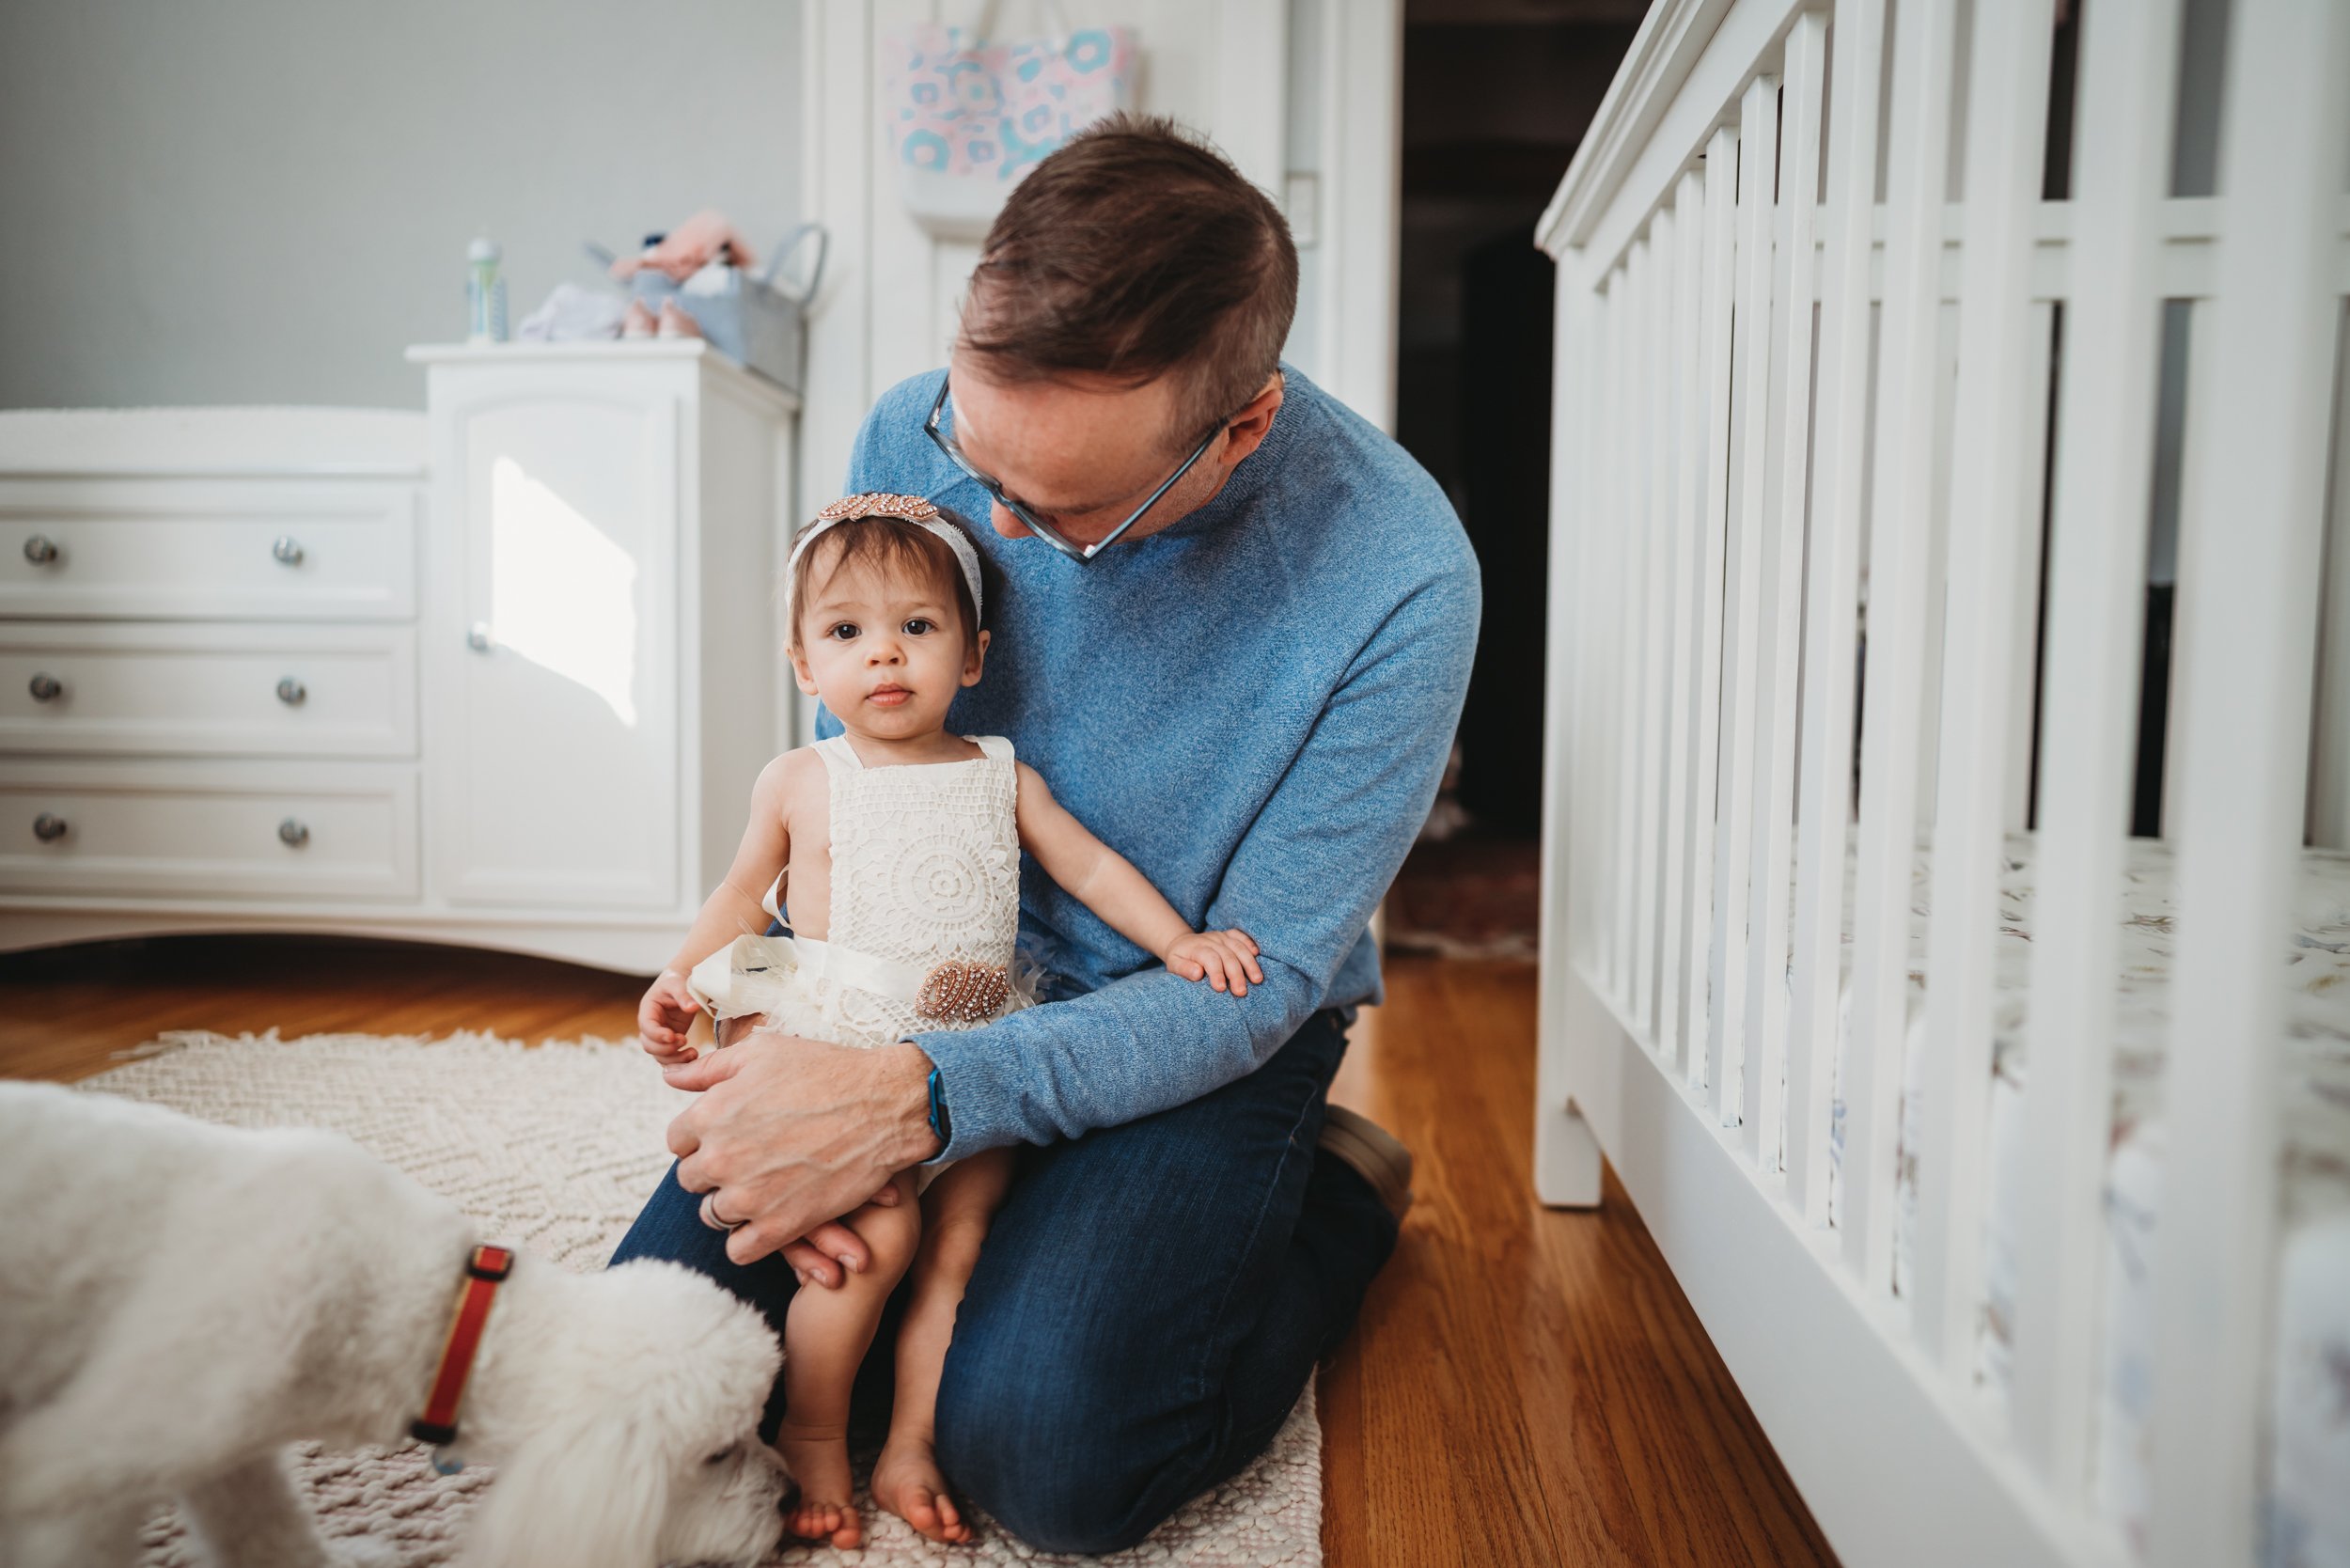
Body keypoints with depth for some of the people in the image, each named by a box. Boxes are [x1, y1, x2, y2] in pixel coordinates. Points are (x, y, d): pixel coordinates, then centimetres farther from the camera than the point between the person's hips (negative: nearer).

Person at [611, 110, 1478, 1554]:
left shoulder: (1399, 579, -26)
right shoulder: (917, 437, -13)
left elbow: (1255, 980, -20)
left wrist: (915, 1099, -32)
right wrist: (800, 1082, -17)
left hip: (1204, 1027, -3)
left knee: (1038, 1450, -20)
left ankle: (1342, 1196, 8)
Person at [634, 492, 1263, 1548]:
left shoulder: (1002, 776, 5)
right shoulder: (798, 782, 3)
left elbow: (1091, 868, 7)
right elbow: (743, 890, 15)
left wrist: (1180, 943, -5)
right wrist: (679, 977, 2)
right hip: (834, 1055, -3)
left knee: (963, 1239, 0)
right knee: (878, 1236, -17)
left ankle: (909, 1449, 17)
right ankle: (811, 1436, 6)